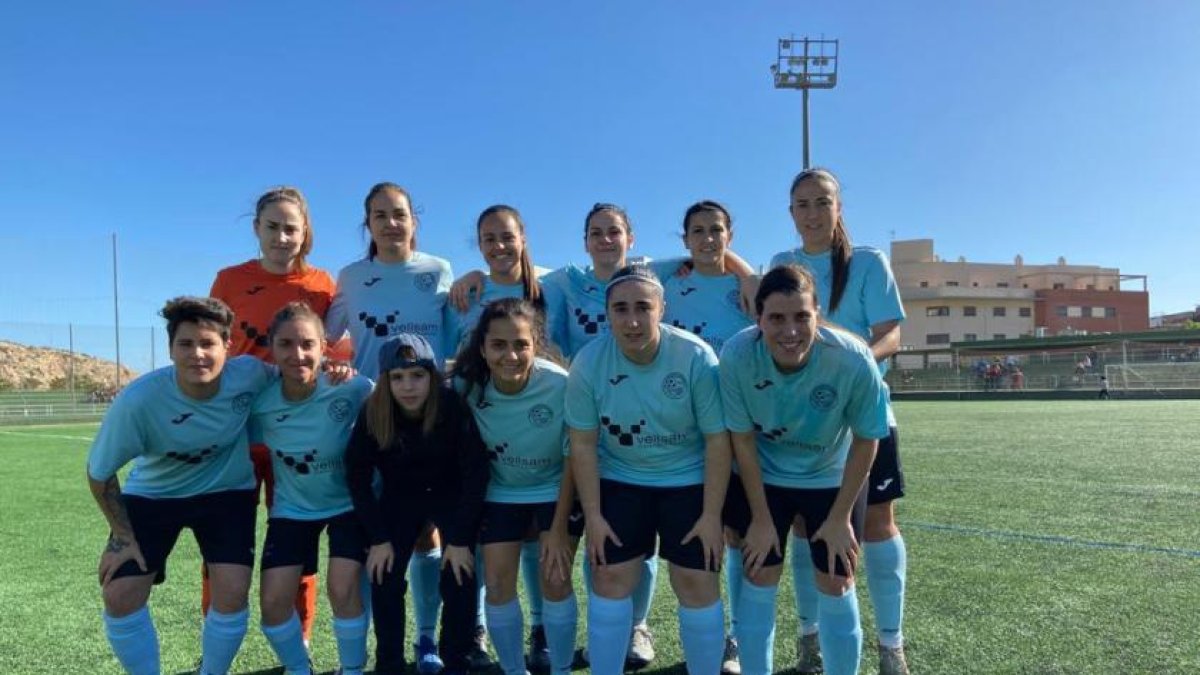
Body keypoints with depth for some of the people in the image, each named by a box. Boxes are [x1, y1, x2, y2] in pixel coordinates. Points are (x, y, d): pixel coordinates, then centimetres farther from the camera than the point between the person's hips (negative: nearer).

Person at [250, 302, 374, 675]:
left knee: (343, 589, -16)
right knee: (273, 600, -4)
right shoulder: (260, 402, -20)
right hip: (292, 508, 3)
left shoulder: (352, 390, -26)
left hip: (348, 503, -2)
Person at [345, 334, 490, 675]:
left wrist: (460, 539, -21)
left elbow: (476, 472, -23)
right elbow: (357, 475, -13)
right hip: (401, 499, 2)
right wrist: (379, 538, -14)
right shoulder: (373, 413, -23)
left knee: (459, 580, -10)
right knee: (385, 580, -6)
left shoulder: (454, 407, -30)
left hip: (453, 497, -2)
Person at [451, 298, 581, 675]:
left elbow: (574, 459, -16)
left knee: (555, 581, -4)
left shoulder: (561, 385, -29)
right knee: (498, 585, 2)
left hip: (556, 490, -2)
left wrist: (559, 528, -11)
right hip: (499, 493, 2)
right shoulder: (467, 386, -24)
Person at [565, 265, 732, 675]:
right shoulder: (588, 362, -17)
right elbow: (583, 444, -8)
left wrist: (711, 514, -13)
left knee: (696, 582, 0)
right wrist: (592, 515, -8)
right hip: (618, 481, 2)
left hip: (688, 480, -1)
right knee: (610, 578, 4)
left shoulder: (696, 357, -22)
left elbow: (718, 440, -14)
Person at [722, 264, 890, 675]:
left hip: (832, 478, 0)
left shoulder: (853, 360, -31)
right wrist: (761, 518, -10)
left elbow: (865, 441, -14)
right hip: (762, 477, 0)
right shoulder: (736, 355, -29)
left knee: (835, 585, 6)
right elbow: (742, 439, -15)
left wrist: (840, 517, -9)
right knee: (759, 580, 6)